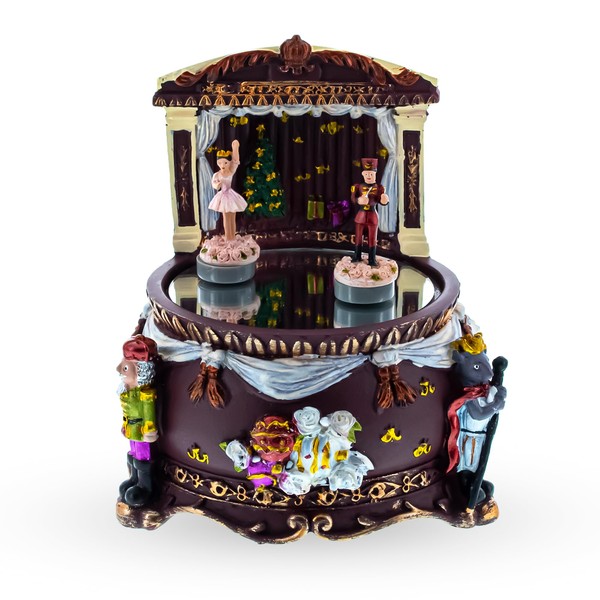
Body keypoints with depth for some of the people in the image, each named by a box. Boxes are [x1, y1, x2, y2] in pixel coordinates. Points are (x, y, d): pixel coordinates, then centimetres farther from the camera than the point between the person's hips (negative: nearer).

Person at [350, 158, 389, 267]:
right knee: (358, 237, 11)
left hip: (372, 215, -2)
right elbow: (353, 198, -10)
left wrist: (384, 200, -32)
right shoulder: (358, 187, -2)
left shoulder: (379, 187, -3)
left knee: (372, 239, 1)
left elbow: (382, 201, -7)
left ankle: (372, 260, 7)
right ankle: (357, 256, 26)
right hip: (360, 215, 2)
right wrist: (359, 200, -32)